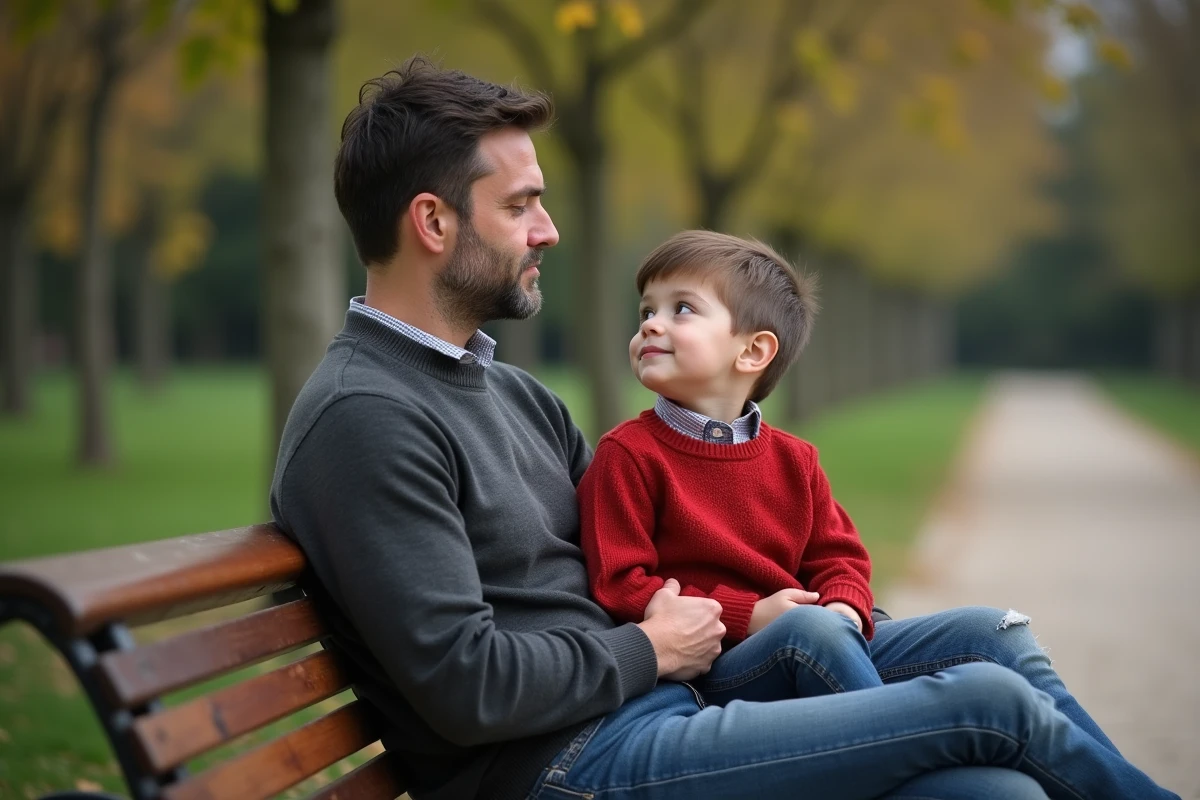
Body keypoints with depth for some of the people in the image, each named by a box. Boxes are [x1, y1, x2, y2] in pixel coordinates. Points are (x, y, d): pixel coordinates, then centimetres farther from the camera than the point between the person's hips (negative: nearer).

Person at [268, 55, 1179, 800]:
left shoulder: (507, 388, 17)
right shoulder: (363, 418, -15)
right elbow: (465, 687, -21)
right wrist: (649, 651, -8)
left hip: (662, 694, 10)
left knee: (986, 637, 1)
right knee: (989, 701, -12)